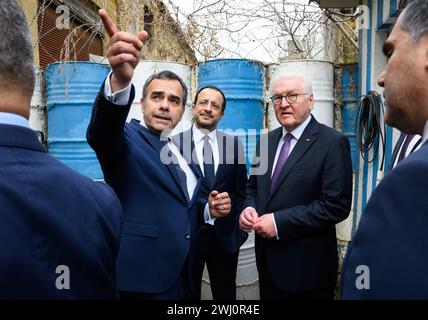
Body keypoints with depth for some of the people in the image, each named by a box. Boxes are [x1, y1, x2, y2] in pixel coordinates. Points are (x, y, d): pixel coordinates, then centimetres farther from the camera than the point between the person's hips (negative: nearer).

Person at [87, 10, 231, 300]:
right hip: (140, 279, -6)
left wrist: (212, 210, -1)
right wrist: (119, 80, -48)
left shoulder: (183, 151, 12)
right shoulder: (126, 139, -7)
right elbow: (102, 131, -31)